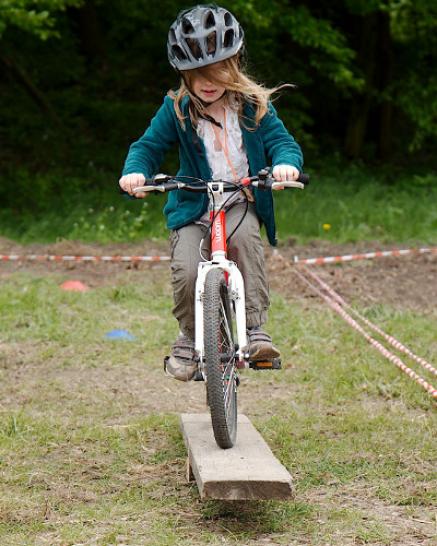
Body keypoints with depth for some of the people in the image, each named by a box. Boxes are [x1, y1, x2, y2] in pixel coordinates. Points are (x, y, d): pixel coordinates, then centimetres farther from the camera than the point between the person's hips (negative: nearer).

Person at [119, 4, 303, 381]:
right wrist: (135, 171, -22)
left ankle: (254, 329, -28)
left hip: (241, 205, 0)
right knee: (186, 272, -23)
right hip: (192, 208, 0)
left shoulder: (253, 105, 0)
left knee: (246, 235, -35)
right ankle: (188, 339, 5)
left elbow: (281, 140, -6)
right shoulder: (177, 110, -1)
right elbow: (148, 146, 1)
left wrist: (286, 162, -31)